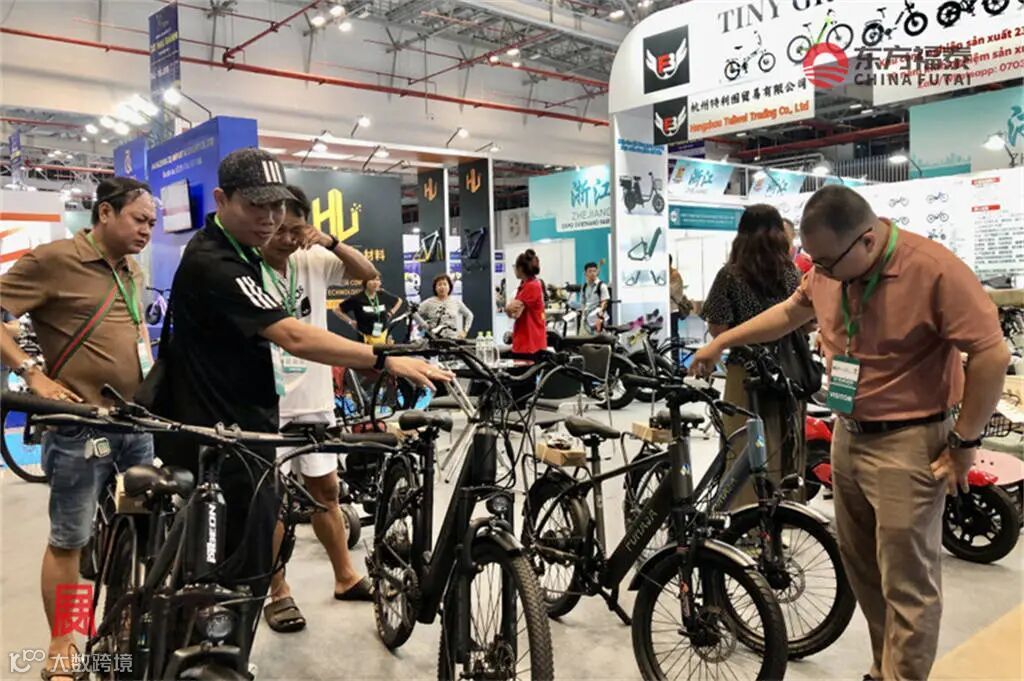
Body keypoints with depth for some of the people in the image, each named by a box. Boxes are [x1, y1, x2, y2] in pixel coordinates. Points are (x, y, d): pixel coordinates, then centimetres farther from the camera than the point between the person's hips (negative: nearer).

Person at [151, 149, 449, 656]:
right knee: (239, 579, -2)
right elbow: (293, 338, -32)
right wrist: (386, 360, -35)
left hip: (239, 430, 11)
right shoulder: (211, 263, -22)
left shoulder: (241, 252, 11)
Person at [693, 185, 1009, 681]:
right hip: (848, 436, 7)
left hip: (909, 444, -7)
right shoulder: (830, 269, 0)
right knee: (862, 570, 18)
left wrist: (963, 444, -13)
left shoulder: (935, 269, -20)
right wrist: (722, 341, 21)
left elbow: (993, 355, -17)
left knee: (906, 582, 0)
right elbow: (790, 312, 19)